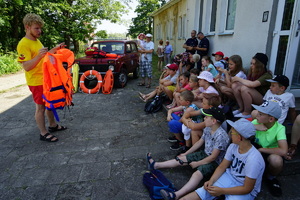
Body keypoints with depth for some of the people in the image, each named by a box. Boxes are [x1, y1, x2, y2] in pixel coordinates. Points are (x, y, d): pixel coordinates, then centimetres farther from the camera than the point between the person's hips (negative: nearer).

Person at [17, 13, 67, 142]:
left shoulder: (37, 41, 11)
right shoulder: (23, 44, -17)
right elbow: (26, 67, -22)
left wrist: (54, 49, 9)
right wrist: (39, 56, -35)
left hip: (46, 79, 9)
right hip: (36, 82, -9)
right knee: (40, 107, 1)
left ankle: (53, 125, 34)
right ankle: (43, 133, 12)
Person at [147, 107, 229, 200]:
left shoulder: (221, 136, -28)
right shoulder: (207, 129, -3)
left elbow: (213, 157, -24)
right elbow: (200, 142, 10)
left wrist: (197, 163, -14)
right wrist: (186, 153, 14)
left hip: (214, 161, -8)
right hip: (204, 154, 8)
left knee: (197, 174, -32)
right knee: (181, 159, 5)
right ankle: (155, 165, 12)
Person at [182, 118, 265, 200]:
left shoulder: (253, 160, -29)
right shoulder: (233, 146, -10)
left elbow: (247, 189, -20)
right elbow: (222, 167, 1)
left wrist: (221, 191, -23)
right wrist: (211, 180, -15)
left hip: (245, 192, -5)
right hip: (229, 177, 5)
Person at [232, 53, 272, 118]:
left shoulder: (266, 76, -19)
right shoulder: (254, 73, 3)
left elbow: (252, 84, -33)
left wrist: (239, 79, -23)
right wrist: (236, 80, -17)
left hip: (263, 99, -7)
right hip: (253, 96, 7)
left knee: (244, 88, -32)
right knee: (235, 85, -13)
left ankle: (247, 113, -18)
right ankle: (241, 108, -6)